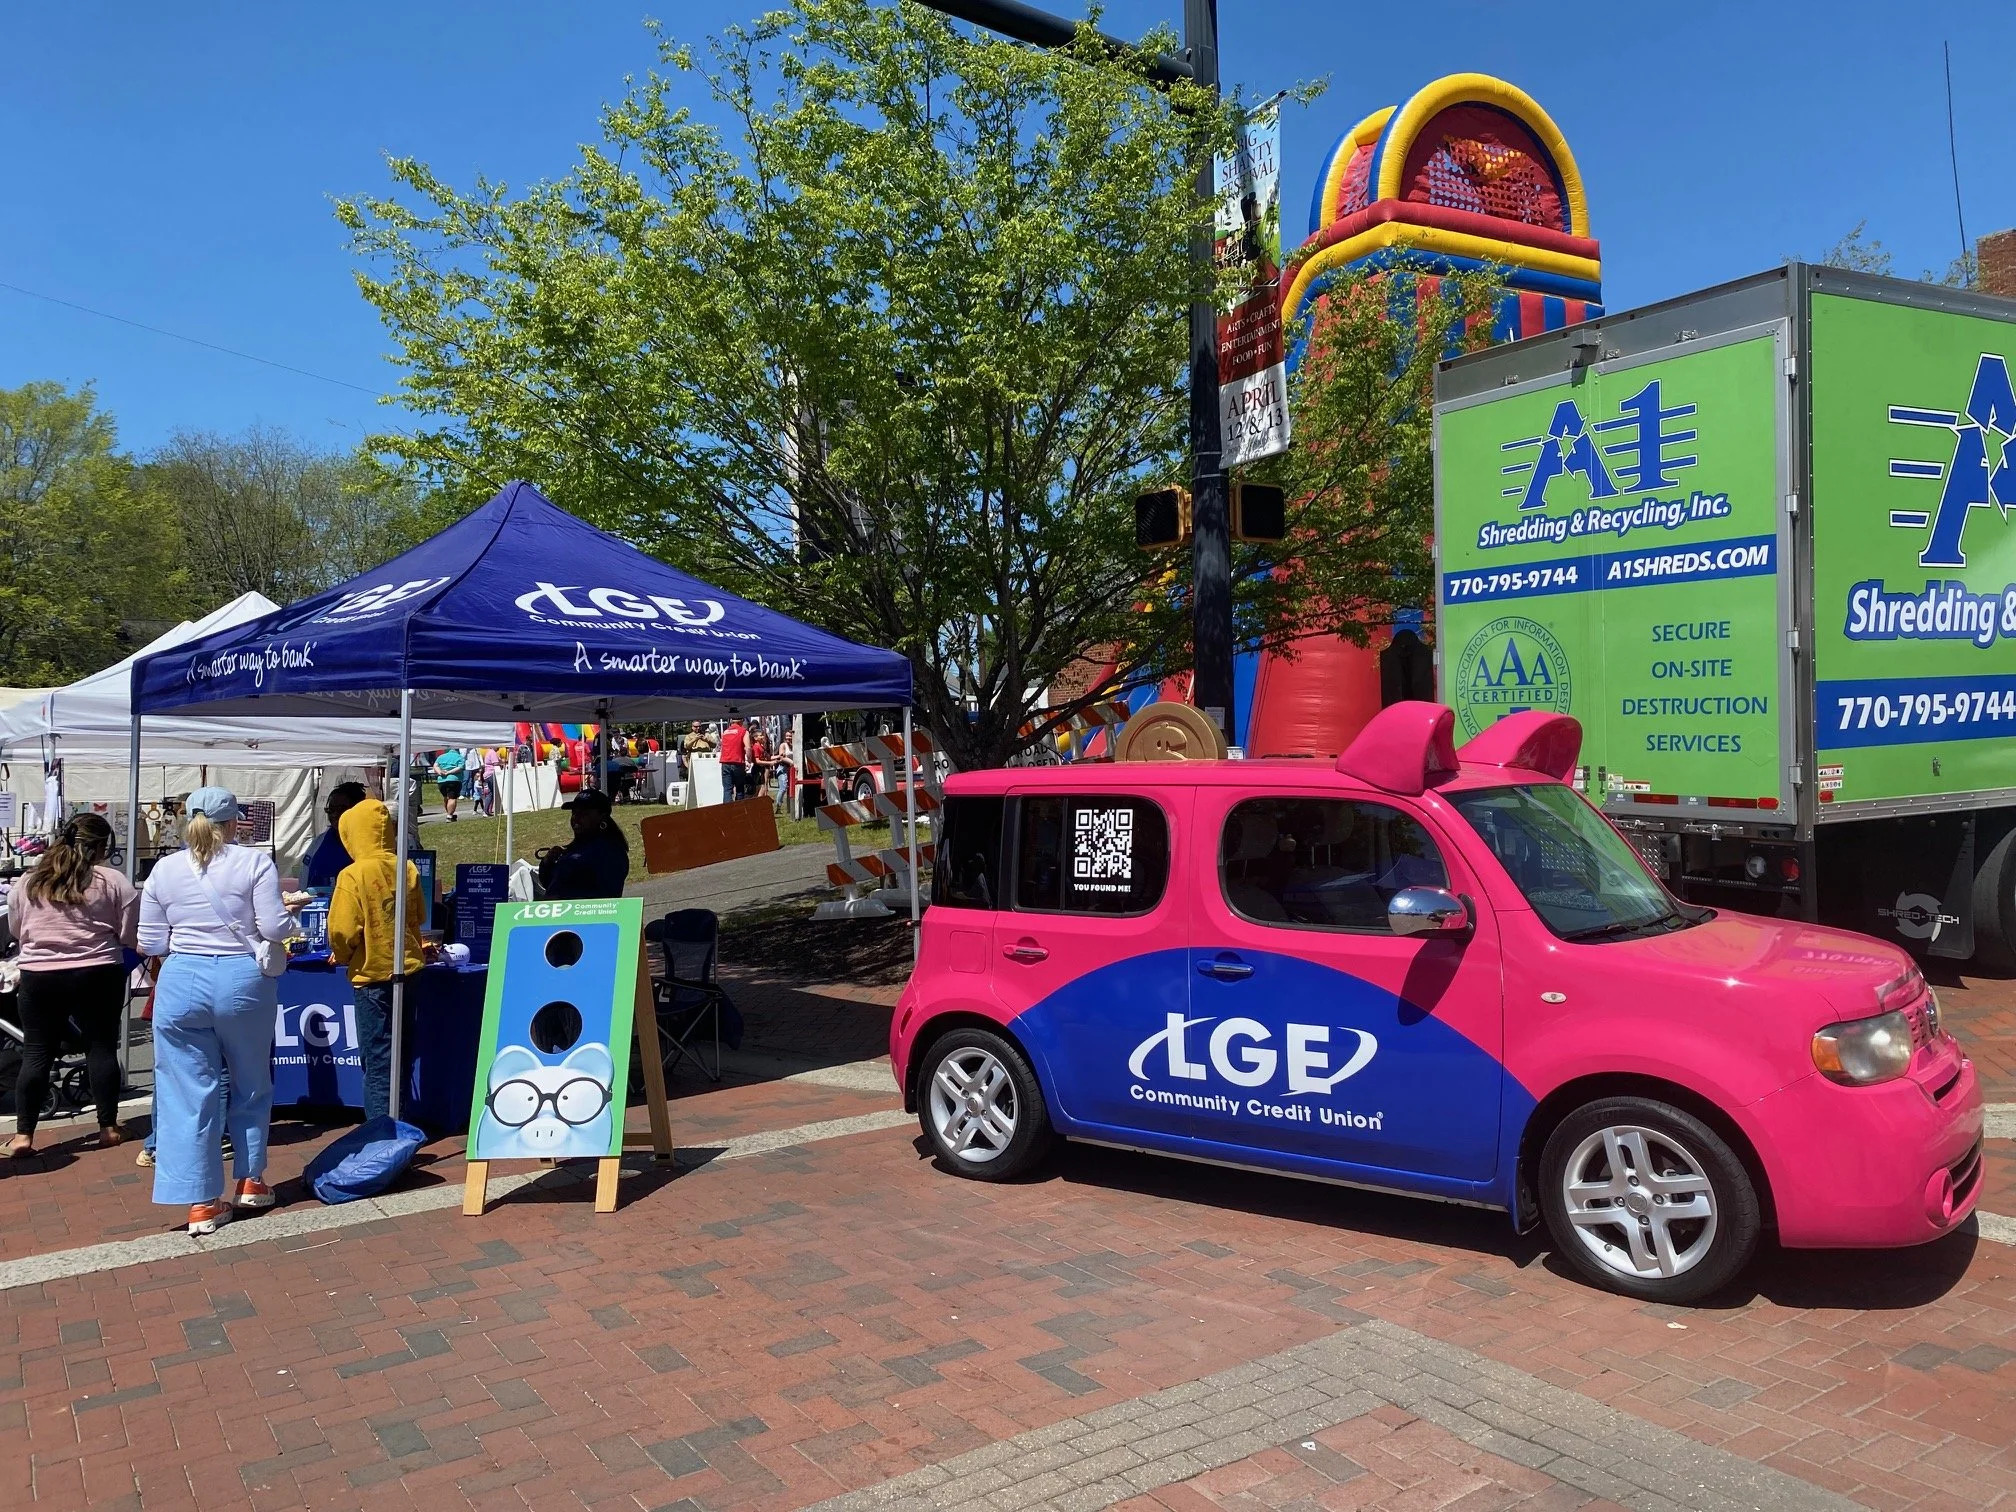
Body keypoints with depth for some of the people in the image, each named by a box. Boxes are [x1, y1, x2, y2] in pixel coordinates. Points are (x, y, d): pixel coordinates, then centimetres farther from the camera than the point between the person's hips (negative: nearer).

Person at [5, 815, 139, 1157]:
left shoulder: (28, 882, 6)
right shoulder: (112, 881, -6)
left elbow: (16, 930, 18)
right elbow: (132, 935, -5)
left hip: (39, 976, 2)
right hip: (97, 975, -2)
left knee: (37, 1053, 9)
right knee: (102, 1048, 8)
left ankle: (23, 1135, 8)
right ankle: (108, 1127, 14)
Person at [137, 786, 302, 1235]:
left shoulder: (164, 869, 4)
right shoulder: (254, 863, -5)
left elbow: (151, 944, 7)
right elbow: (275, 928, -10)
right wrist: (289, 916, 12)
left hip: (181, 983, 2)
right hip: (243, 981, -1)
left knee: (189, 1093, 6)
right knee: (251, 1085, 18)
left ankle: (201, 1203, 7)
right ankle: (250, 1180, 27)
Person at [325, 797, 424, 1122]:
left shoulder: (354, 875, -15)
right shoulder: (408, 869, -1)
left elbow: (342, 931, -16)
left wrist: (341, 956, 3)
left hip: (372, 974, -5)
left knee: (377, 1059, 3)